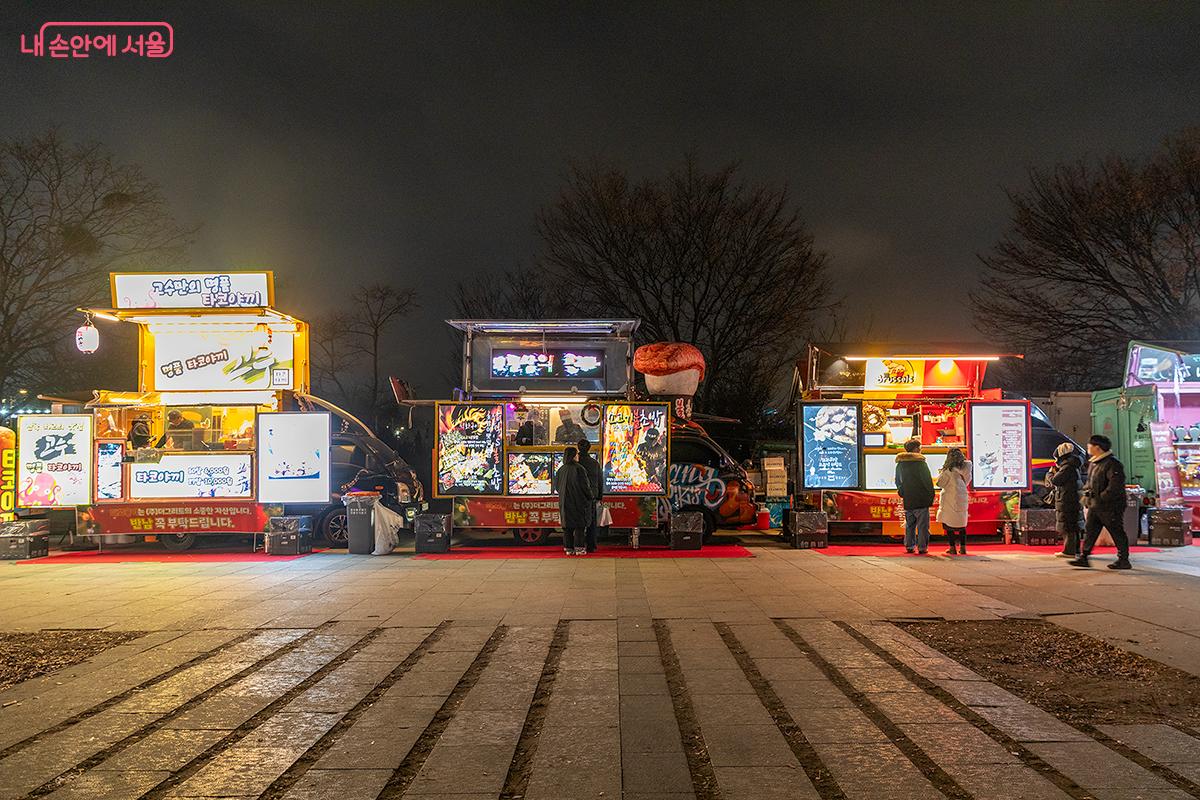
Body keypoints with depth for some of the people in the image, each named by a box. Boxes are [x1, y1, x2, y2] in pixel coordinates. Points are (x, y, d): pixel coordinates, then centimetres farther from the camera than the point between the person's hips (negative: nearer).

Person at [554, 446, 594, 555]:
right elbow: (585, 486, -12)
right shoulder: (579, 469, -14)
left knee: (567, 526, 9)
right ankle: (579, 548, 1)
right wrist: (591, 498, 2)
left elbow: (556, 486, 10)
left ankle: (568, 548, 9)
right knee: (579, 526, 2)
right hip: (578, 502, -5)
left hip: (565, 502, 5)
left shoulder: (561, 470, 2)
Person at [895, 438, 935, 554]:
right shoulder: (920, 462, -11)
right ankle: (922, 547, 0)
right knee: (922, 525, 1)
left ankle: (909, 546, 14)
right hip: (921, 499, -5)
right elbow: (927, 481, -9)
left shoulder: (900, 464, 7)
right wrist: (931, 496, -1)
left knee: (909, 524, 14)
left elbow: (897, 481, 17)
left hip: (907, 500, 5)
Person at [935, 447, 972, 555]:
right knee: (962, 524, 14)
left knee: (948, 524, 3)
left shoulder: (948, 470, -16)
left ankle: (952, 548, 1)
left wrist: (940, 473, 5)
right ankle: (963, 547, 15)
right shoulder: (965, 468, 0)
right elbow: (967, 481, 11)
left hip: (950, 501, -6)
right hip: (962, 500, 6)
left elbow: (940, 483, -11)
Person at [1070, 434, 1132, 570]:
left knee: (1117, 533, 1)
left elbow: (1116, 485, -22)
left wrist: (1101, 498, -22)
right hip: (1094, 505, 9)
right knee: (1089, 530, 7)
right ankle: (1083, 558, 9)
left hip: (1109, 506, -9)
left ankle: (1124, 560, 10)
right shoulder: (1093, 463, 14)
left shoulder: (1112, 464, -15)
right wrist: (1086, 494, 12)